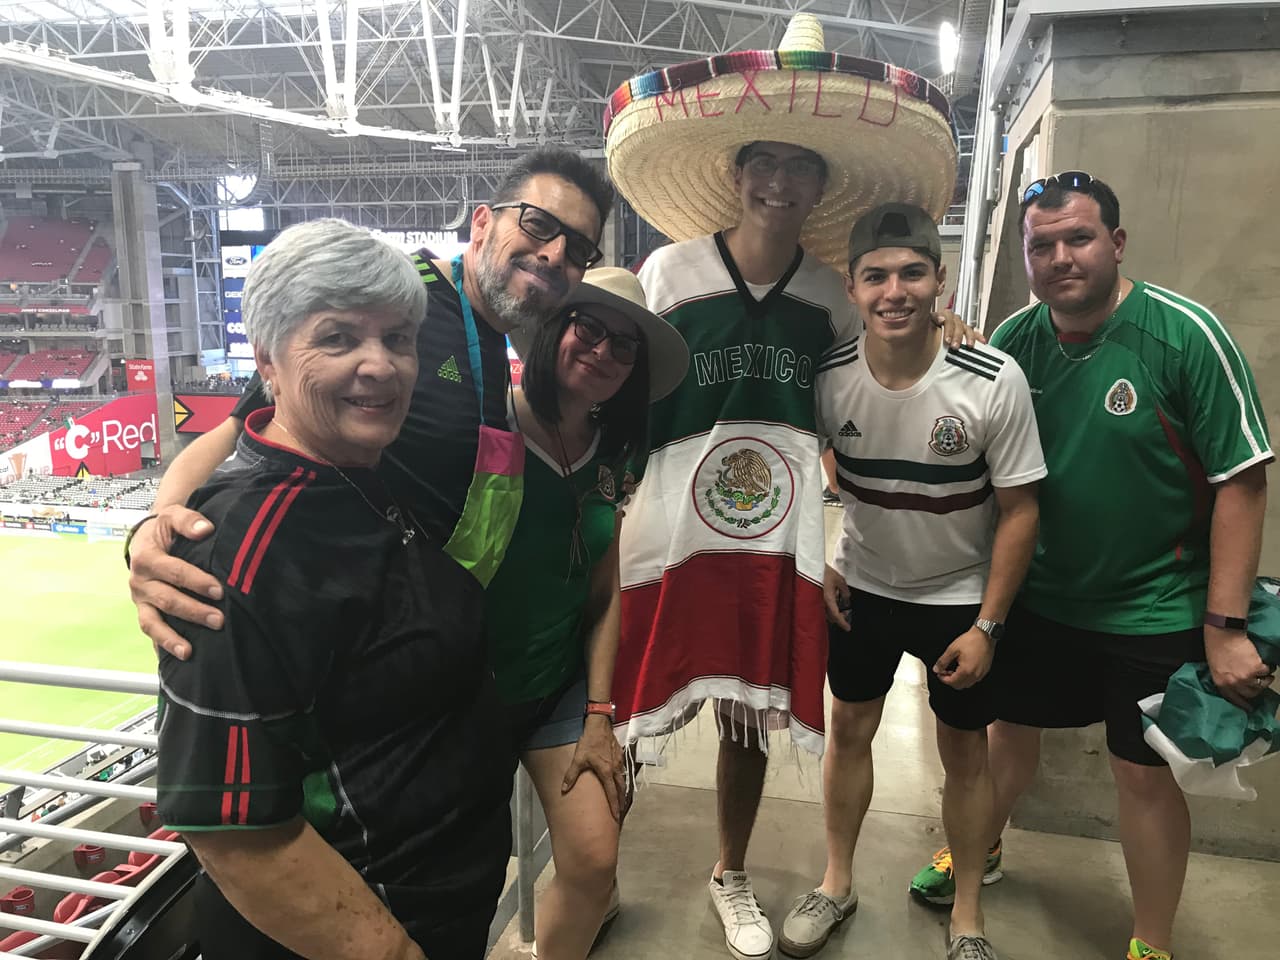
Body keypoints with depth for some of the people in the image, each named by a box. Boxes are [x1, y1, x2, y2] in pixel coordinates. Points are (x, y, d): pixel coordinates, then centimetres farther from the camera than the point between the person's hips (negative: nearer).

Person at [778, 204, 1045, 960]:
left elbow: (1020, 509, -15)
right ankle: (838, 883, 37)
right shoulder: (827, 375, -18)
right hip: (863, 586, 2)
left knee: (964, 748, 12)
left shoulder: (995, 382, -24)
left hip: (961, 595, -2)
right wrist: (817, 566, -5)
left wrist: (988, 625, -14)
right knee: (850, 727, 14)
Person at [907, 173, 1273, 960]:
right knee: (1012, 731, 19)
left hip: (1153, 611, -3)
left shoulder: (1187, 334, -16)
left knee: (1144, 773, 8)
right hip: (1036, 596, 4)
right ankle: (981, 849, 47)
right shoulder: (1013, 340, -5)